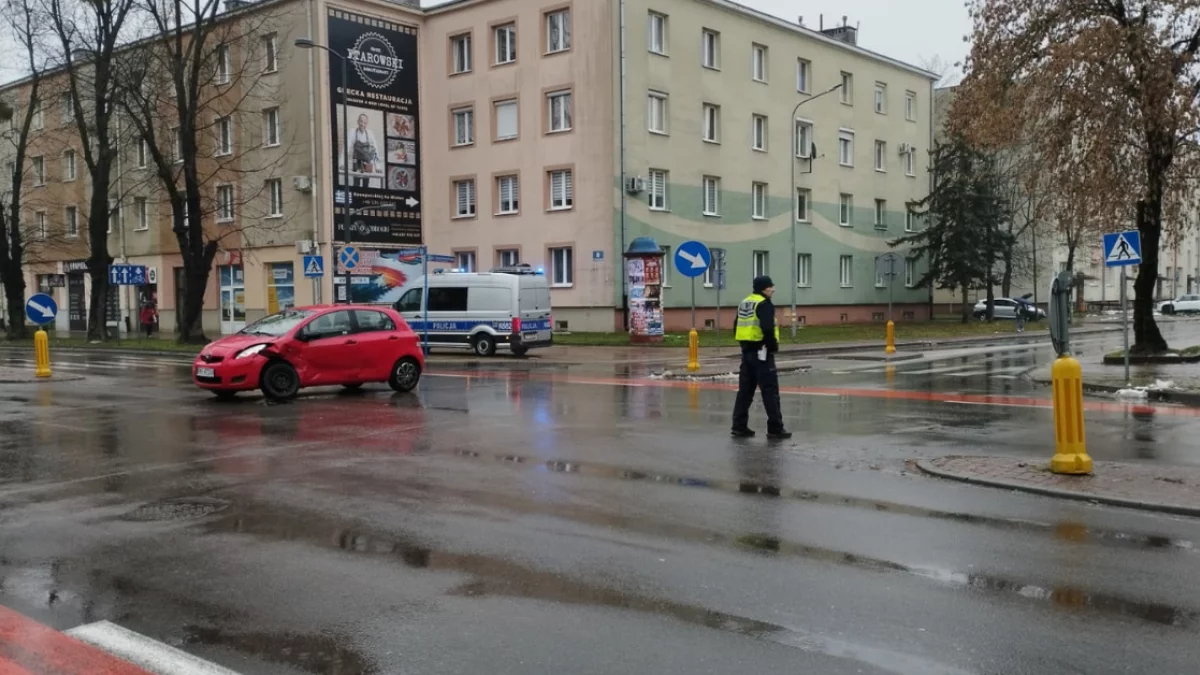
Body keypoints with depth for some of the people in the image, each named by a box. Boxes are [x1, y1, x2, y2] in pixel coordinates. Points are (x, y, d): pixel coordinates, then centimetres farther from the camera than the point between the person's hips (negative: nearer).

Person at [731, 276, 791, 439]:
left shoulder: (744, 303, 15)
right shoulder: (764, 304, -12)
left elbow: (739, 328, 17)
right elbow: (767, 328, -24)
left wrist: (745, 344, 17)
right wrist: (773, 345, -11)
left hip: (747, 351, 9)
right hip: (761, 351, -9)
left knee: (745, 388, 12)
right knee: (770, 389, -3)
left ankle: (739, 426, 13)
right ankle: (775, 428, -1)